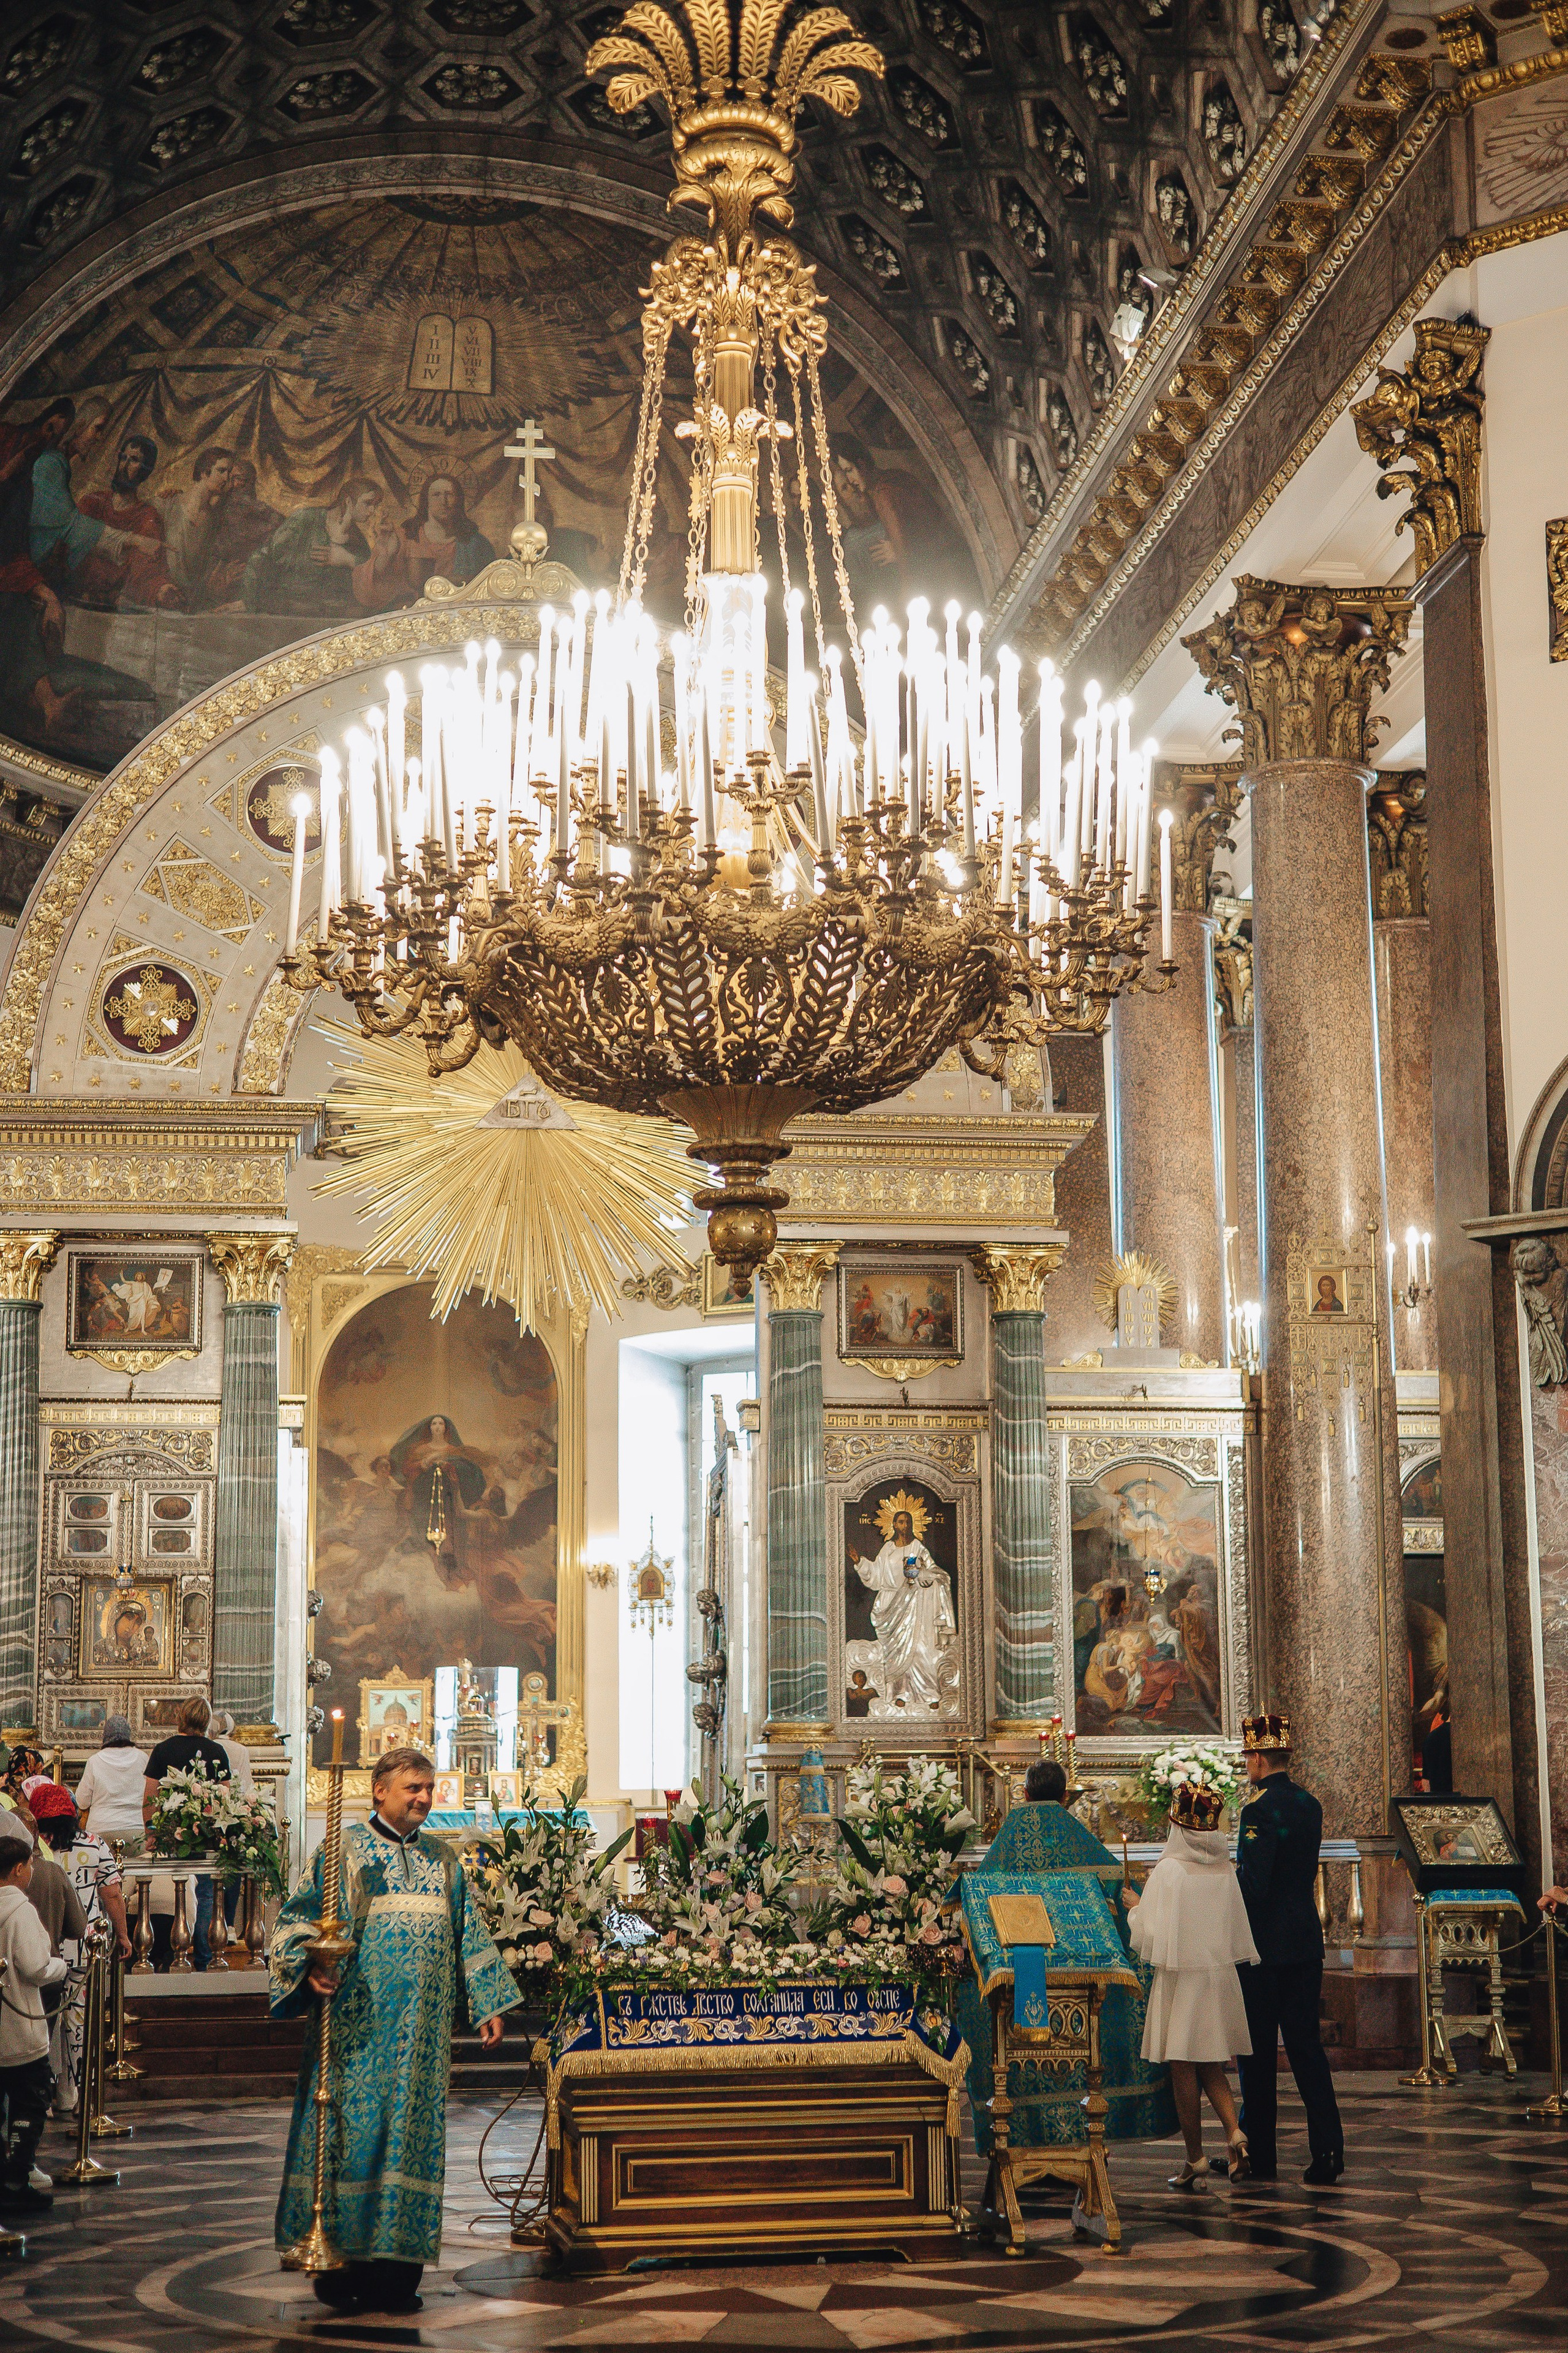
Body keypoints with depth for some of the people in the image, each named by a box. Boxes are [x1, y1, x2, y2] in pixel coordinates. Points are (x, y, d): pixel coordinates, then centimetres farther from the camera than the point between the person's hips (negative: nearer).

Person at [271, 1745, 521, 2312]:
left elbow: (468, 1934, 18)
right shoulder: (345, 1851, 0)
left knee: (412, 2133, 1)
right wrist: (311, 1969, -22)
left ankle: (395, 2270, 5)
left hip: (421, 2028, 4)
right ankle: (340, 2260, 7)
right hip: (358, 2025, -4)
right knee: (352, 2129, -3)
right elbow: (296, 1919, -4)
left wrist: (487, 2005, 12)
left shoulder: (442, 1858, 14)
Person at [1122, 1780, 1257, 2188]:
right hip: (1220, 1975, 5)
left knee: (1184, 2069, 3)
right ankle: (1234, 2133, -6)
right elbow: (1238, 1932, 7)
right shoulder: (1225, 1869, 2)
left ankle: (1196, 2162, 7)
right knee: (1212, 2068, 16)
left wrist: (1134, 1906, 3)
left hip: (1180, 1976, -5)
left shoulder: (1169, 1870, -14)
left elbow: (1151, 1936, -15)